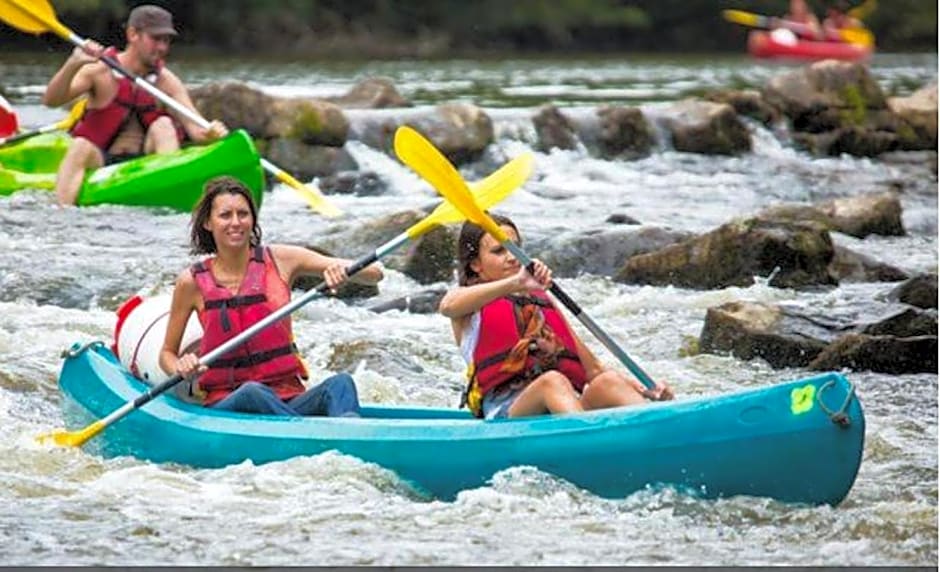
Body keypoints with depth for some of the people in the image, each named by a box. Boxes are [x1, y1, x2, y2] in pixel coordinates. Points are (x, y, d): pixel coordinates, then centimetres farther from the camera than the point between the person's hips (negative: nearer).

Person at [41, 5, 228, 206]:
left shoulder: (166, 82, 3)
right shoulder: (100, 71, -4)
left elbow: (196, 129, -5)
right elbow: (51, 101, -15)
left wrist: (210, 133, -30)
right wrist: (72, 65, -33)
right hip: (100, 163, -2)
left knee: (163, 126, -19)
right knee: (81, 147, -31)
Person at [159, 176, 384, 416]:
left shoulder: (280, 260, 5)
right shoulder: (192, 281, 2)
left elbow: (374, 273, 4)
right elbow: (167, 353, 13)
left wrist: (343, 270, -19)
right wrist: (181, 369, -11)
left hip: (289, 402, 1)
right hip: (225, 404, -1)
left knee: (340, 383, -30)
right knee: (253, 392, -36)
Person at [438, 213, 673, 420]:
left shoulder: (543, 302, 31)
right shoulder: (469, 302, 16)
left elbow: (593, 368, 26)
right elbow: (448, 306, -13)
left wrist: (643, 388, 7)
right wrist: (515, 284, -27)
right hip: (506, 412, -4)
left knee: (607, 381, -26)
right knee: (552, 381, -35)